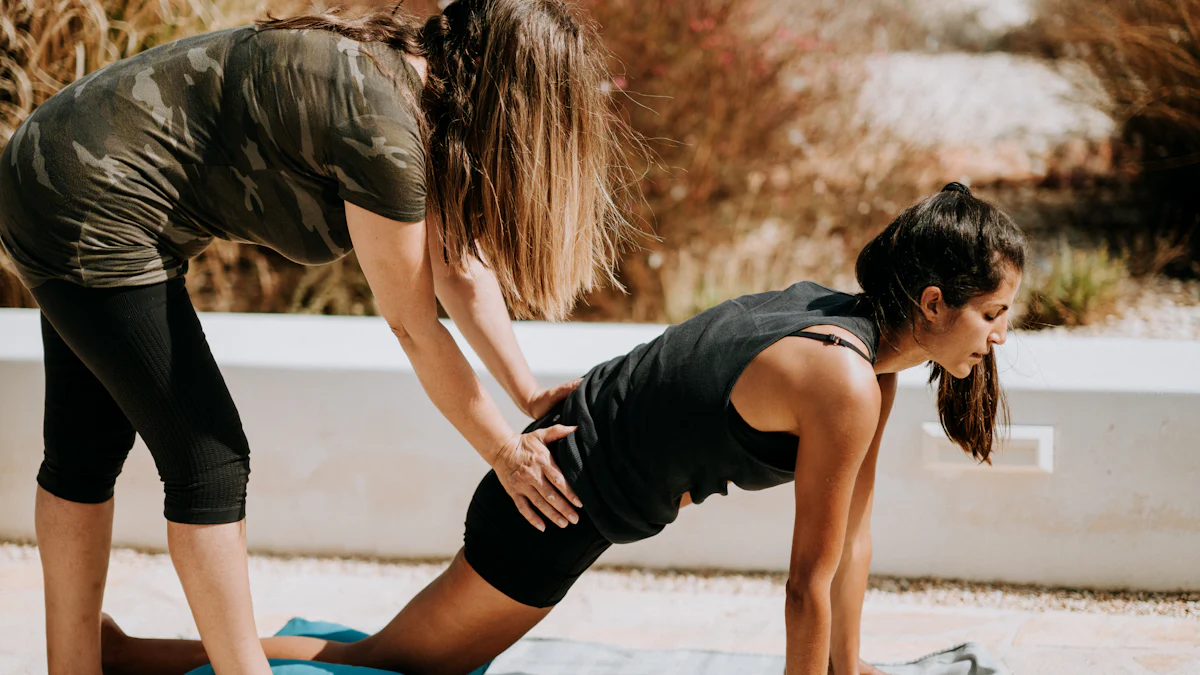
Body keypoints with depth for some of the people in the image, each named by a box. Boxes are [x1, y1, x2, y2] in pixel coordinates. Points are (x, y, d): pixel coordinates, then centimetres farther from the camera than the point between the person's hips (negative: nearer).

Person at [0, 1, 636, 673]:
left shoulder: (414, 71, 4)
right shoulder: (382, 128, -24)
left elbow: (456, 265, 12)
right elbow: (414, 326, -14)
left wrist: (531, 396, 12)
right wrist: (505, 451, -3)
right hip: (89, 210, -10)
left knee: (88, 451, 17)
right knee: (207, 456, -4)